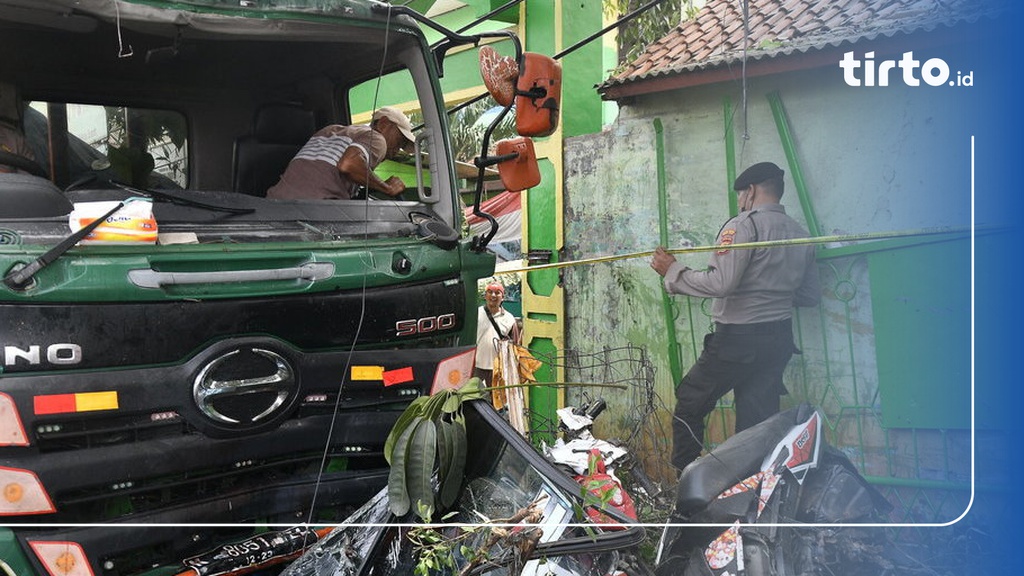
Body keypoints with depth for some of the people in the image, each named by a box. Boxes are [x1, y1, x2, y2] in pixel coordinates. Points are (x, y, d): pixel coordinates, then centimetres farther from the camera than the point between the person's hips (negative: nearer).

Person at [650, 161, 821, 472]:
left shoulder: (744, 224, -12)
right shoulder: (800, 234, 12)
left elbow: (721, 283, -22)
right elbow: (812, 295, 17)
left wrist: (672, 271, -12)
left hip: (738, 338, -7)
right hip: (779, 340, 7)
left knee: (689, 406, 5)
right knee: (758, 422, 11)